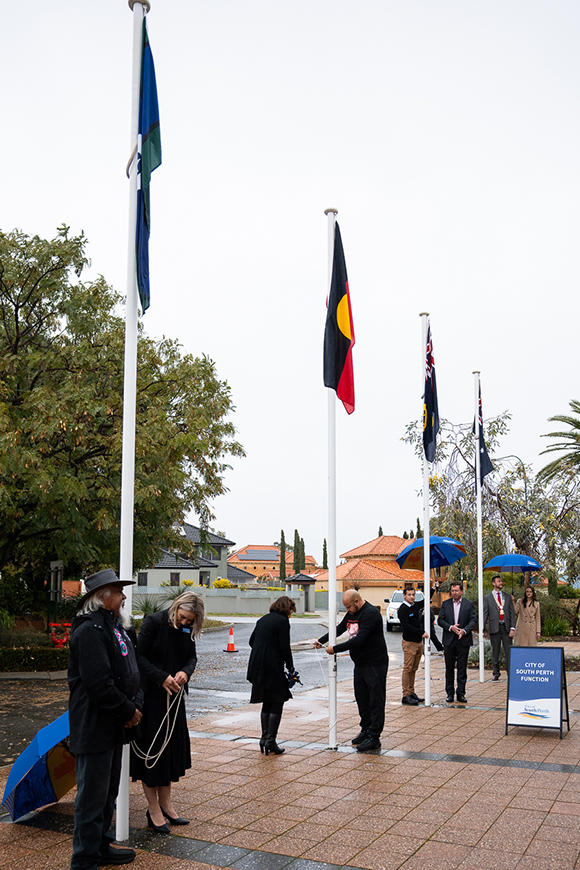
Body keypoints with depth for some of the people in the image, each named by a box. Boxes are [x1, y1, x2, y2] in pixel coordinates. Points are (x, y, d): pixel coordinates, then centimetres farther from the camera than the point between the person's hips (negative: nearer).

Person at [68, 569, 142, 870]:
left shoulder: (117, 627, 12)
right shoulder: (90, 630, -20)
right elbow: (98, 683, -26)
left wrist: (135, 704, 2)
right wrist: (129, 711, -16)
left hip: (113, 725, 10)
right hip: (94, 726, -10)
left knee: (108, 791, 21)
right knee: (92, 795, 0)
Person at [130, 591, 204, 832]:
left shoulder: (187, 629, 3)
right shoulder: (153, 622, -15)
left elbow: (192, 656, 10)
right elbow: (139, 656, -16)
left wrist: (185, 671, -12)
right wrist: (162, 678, -22)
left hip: (174, 695, 6)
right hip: (151, 695, -6)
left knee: (173, 745, 11)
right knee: (151, 748, 0)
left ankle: (165, 802, 25)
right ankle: (153, 810, 11)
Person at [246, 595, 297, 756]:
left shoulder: (263, 619, 15)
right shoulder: (282, 621, -8)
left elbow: (251, 641, 17)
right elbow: (285, 648, -12)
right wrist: (290, 667, -2)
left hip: (257, 667, 8)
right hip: (273, 668, -8)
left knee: (267, 703, 16)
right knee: (277, 702, 1)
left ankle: (264, 738, 17)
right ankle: (270, 740, 0)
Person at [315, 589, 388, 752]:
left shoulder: (370, 614, -21)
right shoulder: (352, 613, 9)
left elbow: (359, 639, -28)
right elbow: (339, 629, 18)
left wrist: (335, 649, -26)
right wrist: (322, 641, 5)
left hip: (375, 664, -9)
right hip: (360, 664, 9)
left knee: (375, 701, -2)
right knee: (361, 699, 14)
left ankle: (374, 737, 1)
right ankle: (366, 730, 26)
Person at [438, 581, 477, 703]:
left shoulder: (469, 604, 2)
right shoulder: (445, 604, 6)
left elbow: (473, 620, -3)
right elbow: (440, 620, 2)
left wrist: (464, 630, -18)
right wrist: (450, 627, -14)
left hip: (463, 640, -1)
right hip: (449, 640, 1)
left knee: (462, 668, 2)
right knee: (449, 668, 6)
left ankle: (461, 693, 10)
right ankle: (450, 693, 14)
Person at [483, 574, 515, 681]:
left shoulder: (508, 597, 11)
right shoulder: (488, 598, 5)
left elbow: (512, 613, 8)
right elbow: (484, 614, 4)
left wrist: (512, 628, -2)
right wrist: (482, 628, -5)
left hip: (506, 627, 1)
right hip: (494, 628, -1)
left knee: (509, 651, -2)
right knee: (495, 652, 6)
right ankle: (496, 673, 16)